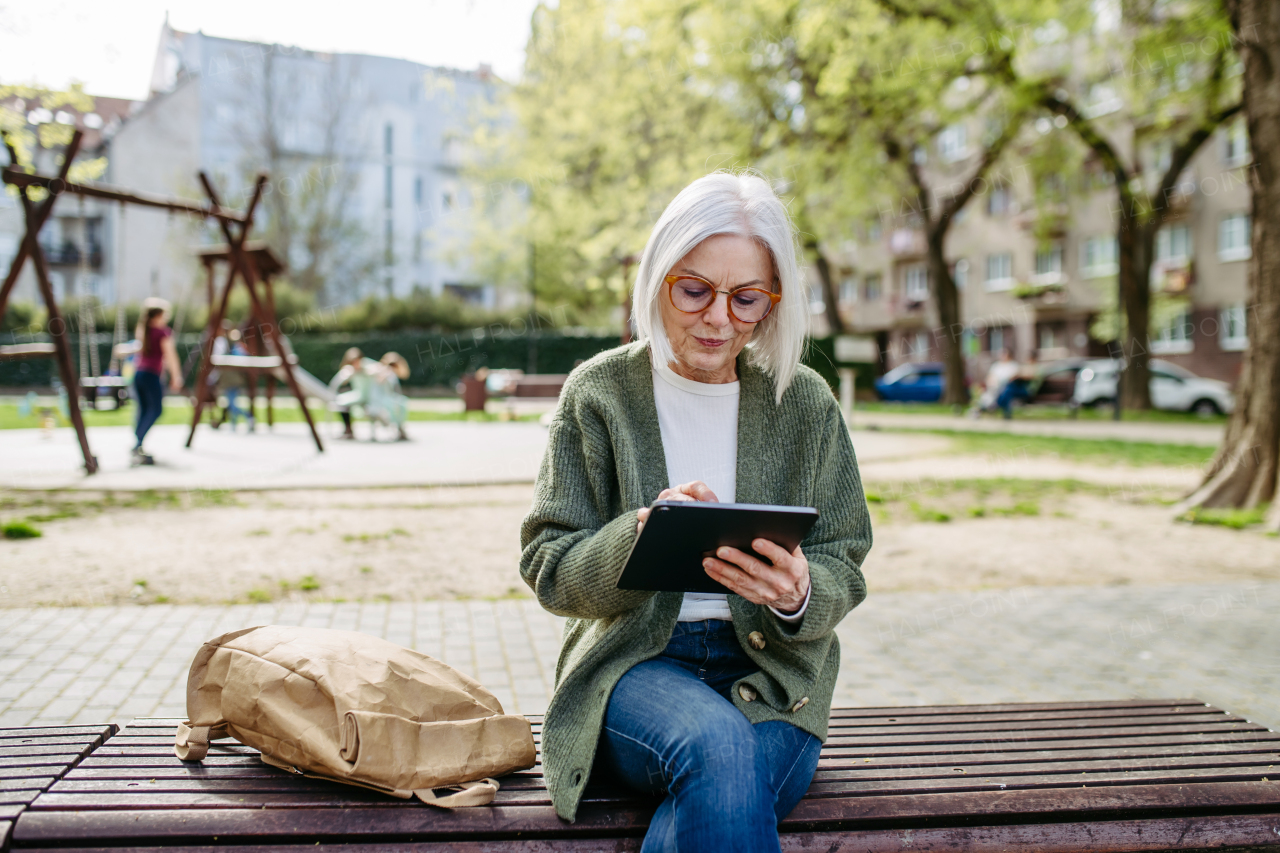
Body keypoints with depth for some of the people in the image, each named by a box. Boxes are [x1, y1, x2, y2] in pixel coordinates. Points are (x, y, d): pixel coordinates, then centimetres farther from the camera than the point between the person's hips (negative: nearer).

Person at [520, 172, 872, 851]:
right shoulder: (599, 392, 0)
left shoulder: (805, 402, 4)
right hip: (631, 661, -1)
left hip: (769, 670, 1)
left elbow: (843, 570, 6)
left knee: (717, 793, -32)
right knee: (720, 750, -34)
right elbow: (548, 571, -2)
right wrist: (639, 535, -23)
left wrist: (800, 594, -19)